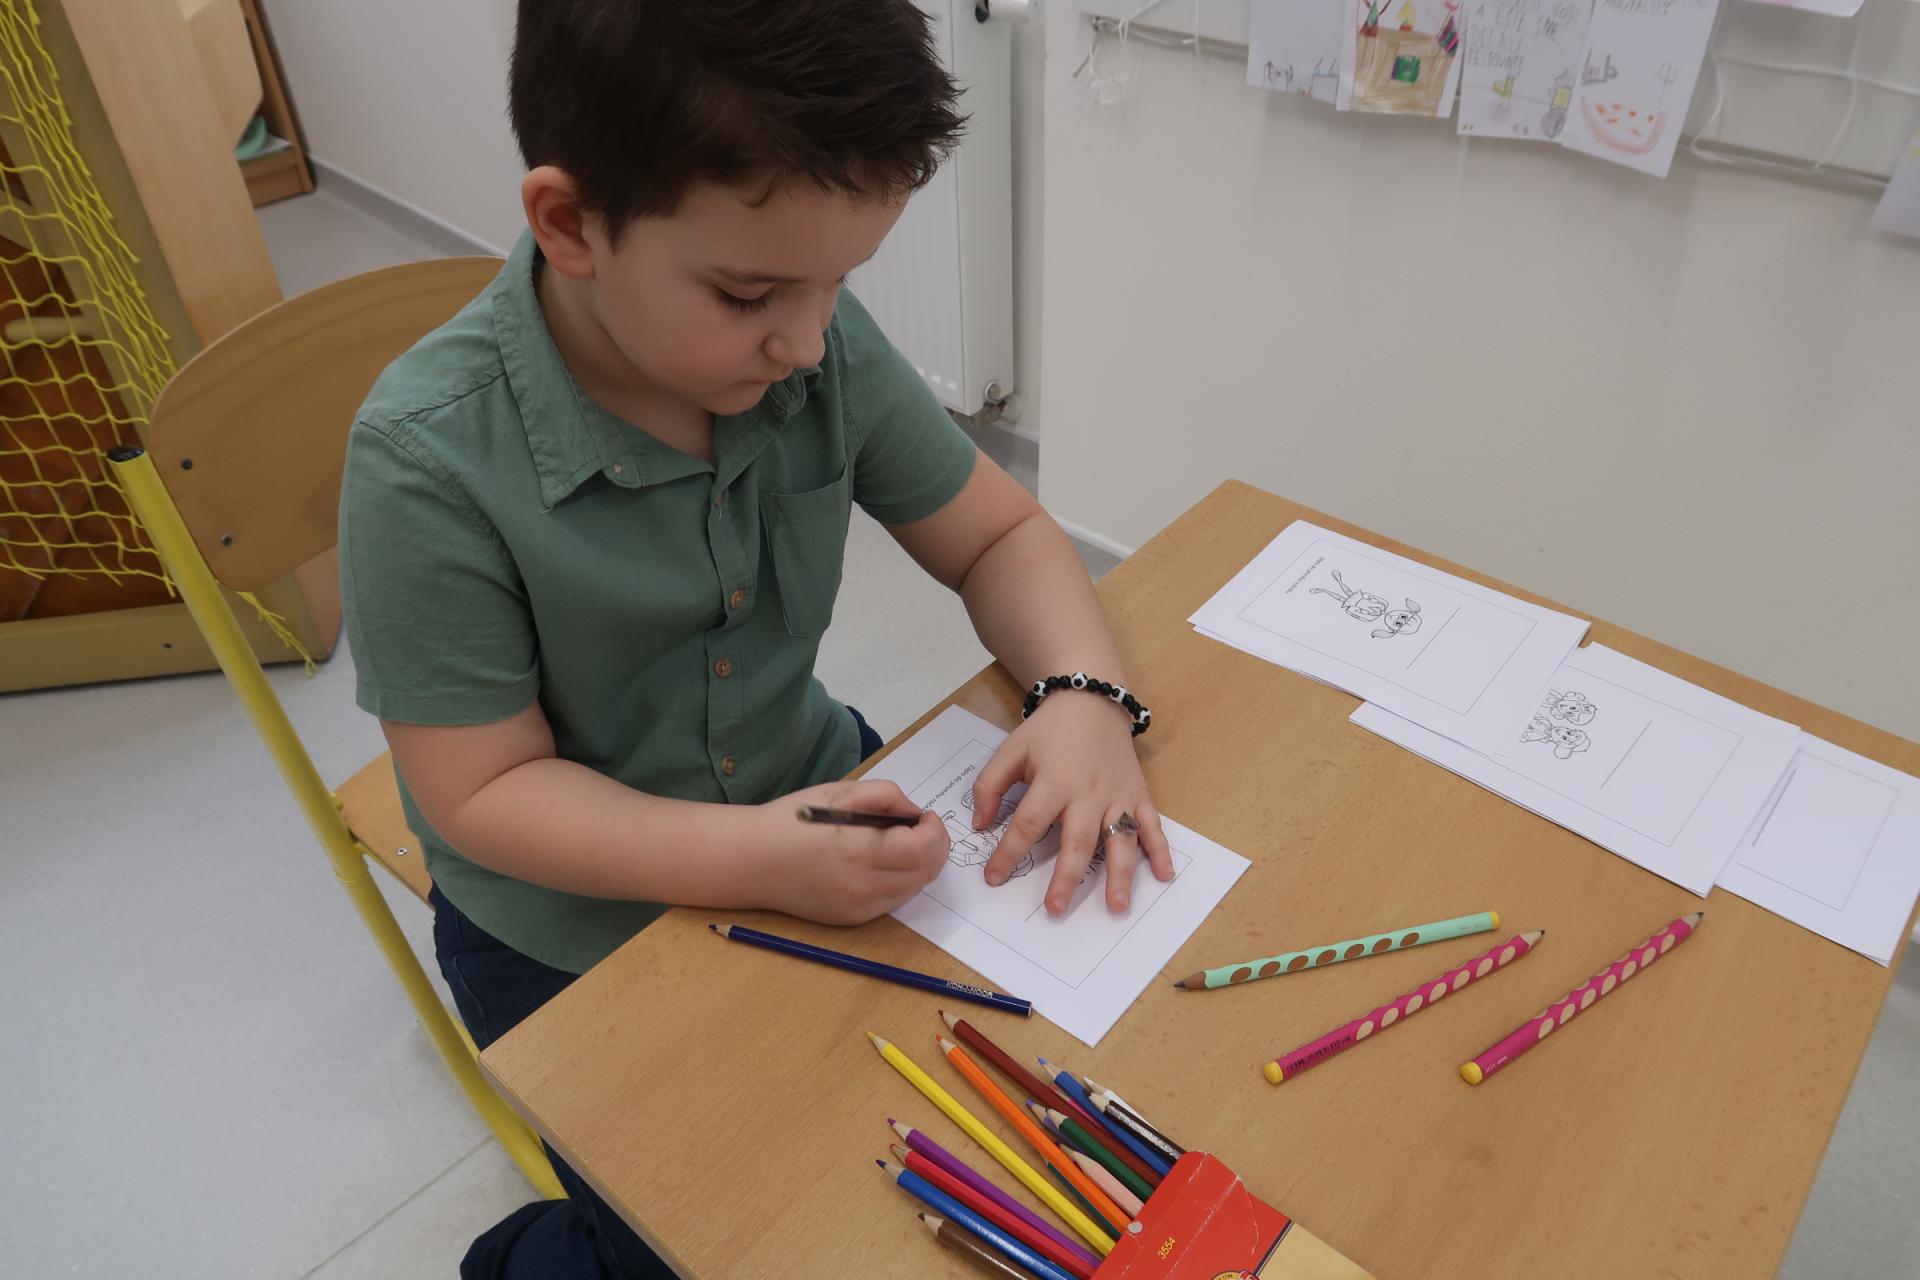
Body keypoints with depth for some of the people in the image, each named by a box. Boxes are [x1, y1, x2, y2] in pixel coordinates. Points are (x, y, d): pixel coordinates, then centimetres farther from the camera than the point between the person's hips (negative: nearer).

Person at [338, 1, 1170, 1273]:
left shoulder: (821, 344, -14)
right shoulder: (430, 462, -27)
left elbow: (997, 532, -4)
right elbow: (481, 792, -21)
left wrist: (1085, 692, -24)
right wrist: (754, 859, -35)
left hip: (811, 801, 4)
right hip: (577, 929, -3)